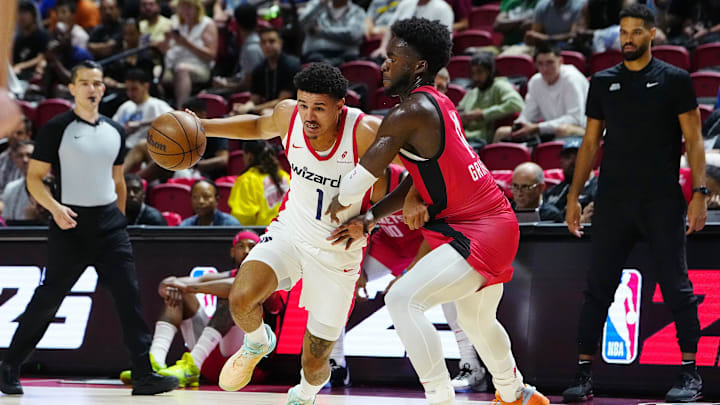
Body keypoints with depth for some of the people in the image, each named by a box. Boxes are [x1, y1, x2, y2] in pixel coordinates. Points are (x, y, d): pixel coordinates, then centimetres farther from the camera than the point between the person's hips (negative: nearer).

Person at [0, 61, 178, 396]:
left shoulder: (114, 131, 11)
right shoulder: (56, 128, -5)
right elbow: (34, 177, -6)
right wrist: (54, 207, -22)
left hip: (109, 221, 5)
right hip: (72, 224, -4)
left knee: (129, 297, -5)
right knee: (47, 299, 1)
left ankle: (143, 376, -6)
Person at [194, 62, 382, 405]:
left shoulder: (366, 132, -29)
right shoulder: (288, 115, -15)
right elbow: (258, 126, 10)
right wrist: (201, 127, -2)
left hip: (338, 252, -2)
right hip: (290, 231, 3)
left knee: (314, 363, 5)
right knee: (241, 298, -26)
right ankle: (257, 344, 10)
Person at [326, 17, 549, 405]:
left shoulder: (409, 114, -18)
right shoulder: (437, 104, 11)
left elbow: (365, 174, -18)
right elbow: (418, 180, 16)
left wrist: (338, 204, 3)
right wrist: (368, 220, 8)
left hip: (476, 234, -10)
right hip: (498, 226, 10)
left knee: (403, 300, -22)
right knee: (476, 321, 31)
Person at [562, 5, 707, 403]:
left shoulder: (674, 80, 1)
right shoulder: (603, 82, 11)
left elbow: (693, 140, -1)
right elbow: (590, 142, 14)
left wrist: (699, 193, -11)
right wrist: (574, 195, 8)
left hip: (662, 202, -3)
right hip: (613, 201, 3)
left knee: (677, 286, -2)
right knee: (597, 287, 0)